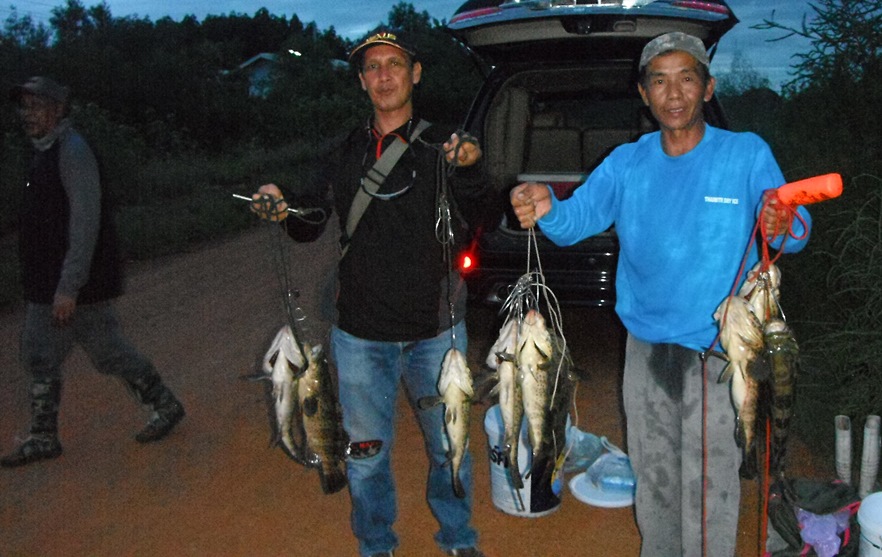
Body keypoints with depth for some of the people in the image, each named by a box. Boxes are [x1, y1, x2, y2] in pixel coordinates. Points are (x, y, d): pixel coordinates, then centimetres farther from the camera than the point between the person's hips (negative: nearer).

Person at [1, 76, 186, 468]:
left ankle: (165, 407, 20)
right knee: (40, 359, 12)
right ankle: (43, 440, 24)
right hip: (44, 287, 9)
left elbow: (85, 225, -23)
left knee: (109, 353, 2)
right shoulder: (44, 153, 13)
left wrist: (69, 288, -26)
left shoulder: (73, 152, -17)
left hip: (76, 287, -9)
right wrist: (47, 285, 22)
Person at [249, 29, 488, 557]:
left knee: (448, 445, 14)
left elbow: (474, 197, -24)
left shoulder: (440, 146, -4)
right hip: (360, 335, 2)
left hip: (435, 332, -2)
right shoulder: (346, 154, 6)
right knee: (365, 452, 14)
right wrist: (281, 206, -13)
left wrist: (471, 167, -47)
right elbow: (308, 224, 9)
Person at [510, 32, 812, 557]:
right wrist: (546, 208, -34)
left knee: (709, 491, 5)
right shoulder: (627, 163, 1)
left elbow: (797, 230, -16)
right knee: (654, 480, 21)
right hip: (645, 349, 4)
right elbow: (577, 218, -11)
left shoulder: (747, 155, -8)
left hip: (718, 353, -3)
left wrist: (785, 225, -41)